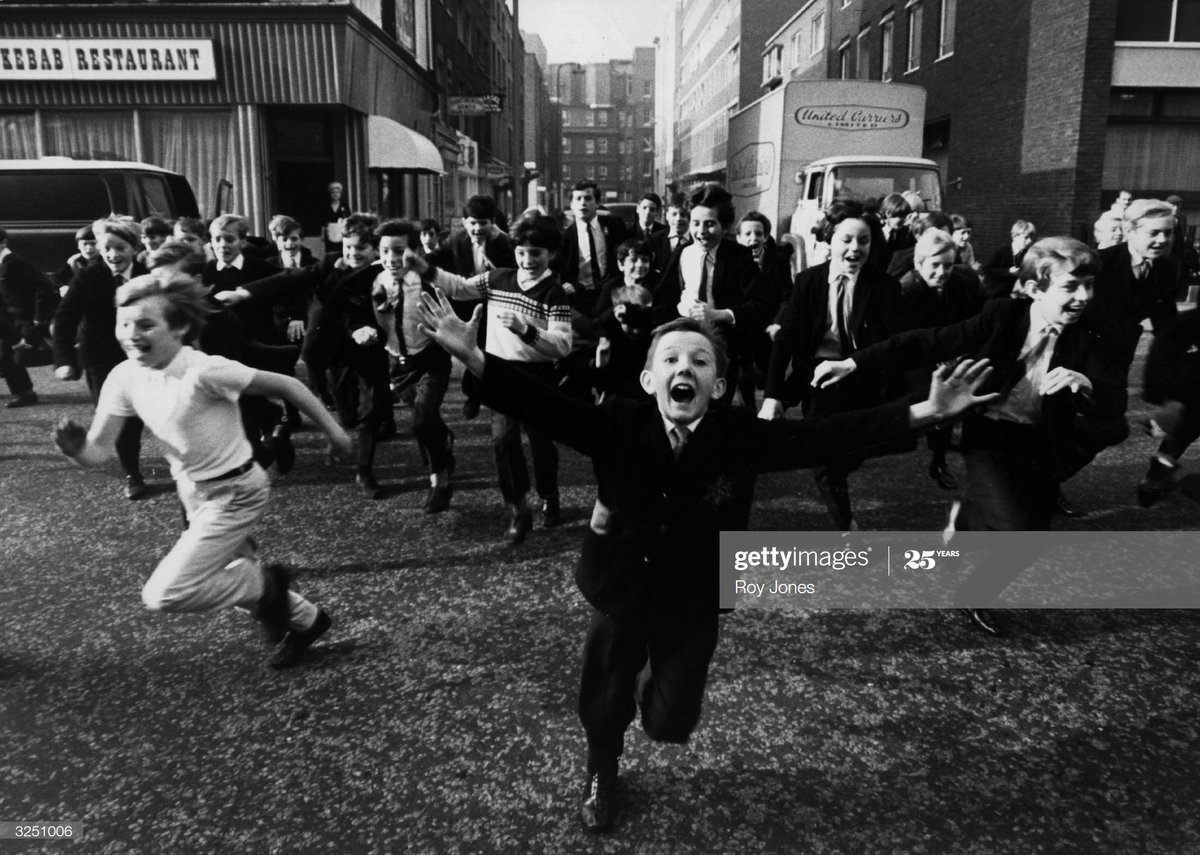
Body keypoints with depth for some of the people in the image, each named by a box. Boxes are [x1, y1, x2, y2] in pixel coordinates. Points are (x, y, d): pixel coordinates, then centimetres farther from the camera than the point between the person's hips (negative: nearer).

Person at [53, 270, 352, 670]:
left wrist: (333, 431, -14)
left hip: (234, 493, -7)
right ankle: (305, 621, 45)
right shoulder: (123, 377, -8)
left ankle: (265, 585, 8)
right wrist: (76, 448, -31)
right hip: (193, 492, 7)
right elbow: (98, 452, -8)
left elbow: (285, 384, -20)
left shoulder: (205, 371, -27)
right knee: (235, 573, 22)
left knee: (163, 595, -12)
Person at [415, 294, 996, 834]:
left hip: (693, 608, 1)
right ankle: (601, 773, 54)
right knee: (601, 707, 18)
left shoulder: (742, 436, -20)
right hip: (618, 596, 0)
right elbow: (541, 406, -27)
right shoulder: (616, 425, -21)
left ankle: (651, 690, 57)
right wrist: (469, 354, -40)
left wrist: (924, 413, -30)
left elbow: (829, 437, -22)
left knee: (671, 724, 18)